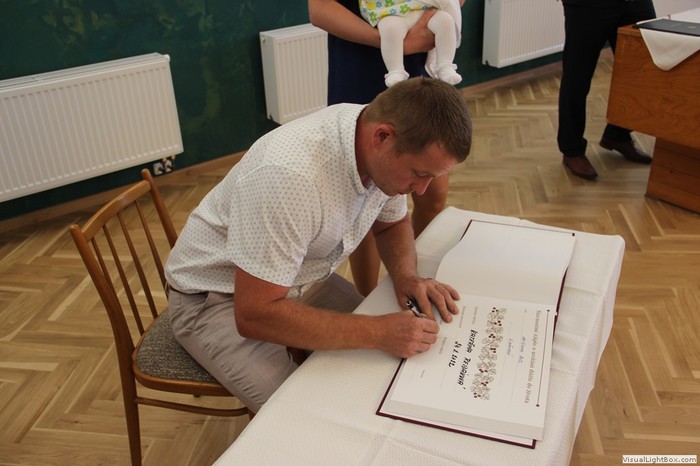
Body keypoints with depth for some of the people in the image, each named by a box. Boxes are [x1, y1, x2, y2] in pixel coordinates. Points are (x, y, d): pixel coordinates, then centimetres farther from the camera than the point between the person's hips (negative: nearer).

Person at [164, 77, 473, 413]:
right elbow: (254, 315, -35)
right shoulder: (290, 176, -38)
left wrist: (405, 274, -14)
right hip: (216, 298, -7)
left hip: (300, 279, 7)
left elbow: (393, 224, 7)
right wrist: (377, 333, -35)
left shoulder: (384, 152, -13)